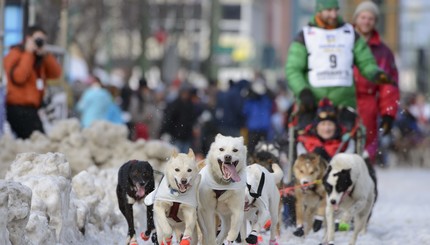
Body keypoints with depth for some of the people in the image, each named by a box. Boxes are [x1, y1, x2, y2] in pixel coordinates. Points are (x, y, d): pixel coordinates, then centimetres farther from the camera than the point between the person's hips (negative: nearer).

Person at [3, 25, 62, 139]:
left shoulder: (39, 57, 18)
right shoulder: (15, 55, -6)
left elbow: (56, 73, 9)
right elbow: (18, 77, -23)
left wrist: (45, 54, -3)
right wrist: (28, 53, -15)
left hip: (31, 108, 9)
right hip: (18, 109, -9)